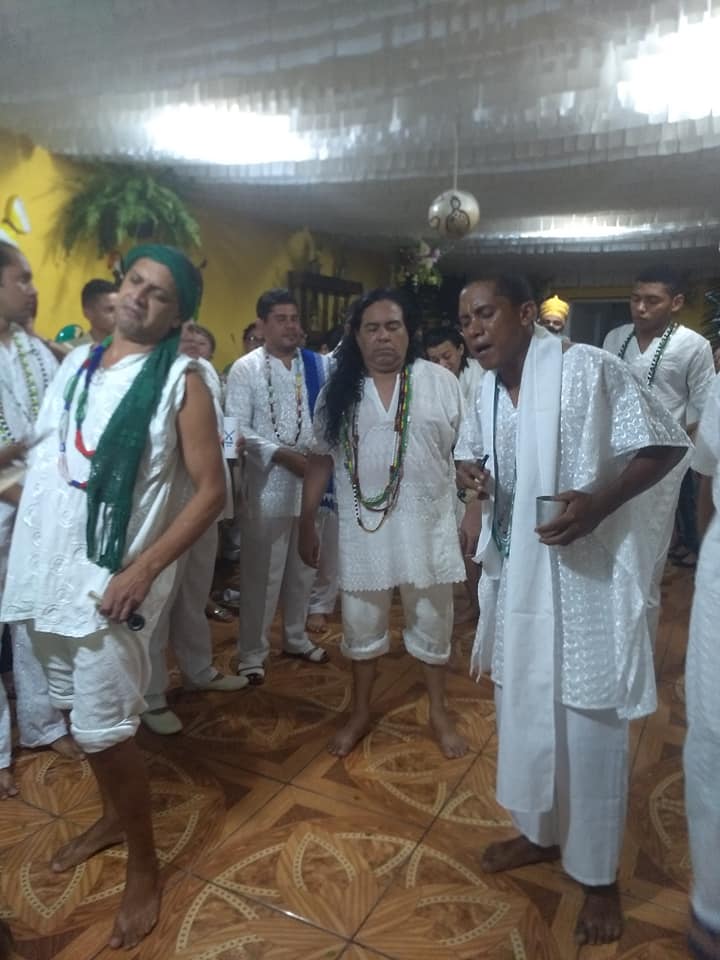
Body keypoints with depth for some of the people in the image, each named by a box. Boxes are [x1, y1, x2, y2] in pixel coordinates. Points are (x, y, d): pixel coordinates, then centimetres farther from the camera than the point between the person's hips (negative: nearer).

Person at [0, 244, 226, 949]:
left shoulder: (181, 381, -9)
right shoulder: (75, 362, 10)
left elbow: (210, 490, -12)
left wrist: (142, 570, -18)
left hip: (110, 580, -6)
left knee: (101, 729, 0)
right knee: (75, 709, 18)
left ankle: (144, 868, 23)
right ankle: (114, 816, 43)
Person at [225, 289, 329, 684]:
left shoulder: (317, 365, 6)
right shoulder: (245, 368, -5)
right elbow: (238, 429, -11)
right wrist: (283, 455, -17)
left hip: (312, 479, 4)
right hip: (268, 482, -4)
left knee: (303, 566, 17)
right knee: (261, 572, 5)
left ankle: (296, 637, 36)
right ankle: (252, 653, 20)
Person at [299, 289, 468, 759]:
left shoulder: (440, 381, -2)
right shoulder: (339, 389, 3)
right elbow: (321, 459, 4)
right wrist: (307, 523, 3)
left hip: (428, 524, -1)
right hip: (363, 526, 1)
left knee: (432, 623, 13)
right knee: (362, 624, 14)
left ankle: (439, 712, 35)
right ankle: (361, 713, 36)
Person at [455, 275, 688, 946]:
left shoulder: (587, 369, -14)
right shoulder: (485, 391, 8)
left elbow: (666, 443, -13)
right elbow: (468, 452, 22)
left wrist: (601, 503, -27)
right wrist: (472, 478, -2)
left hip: (586, 577, -7)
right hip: (514, 576, 7)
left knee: (590, 727, 5)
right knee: (521, 710, 19)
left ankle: (599, 876, 27)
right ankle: (539, 831, 43)